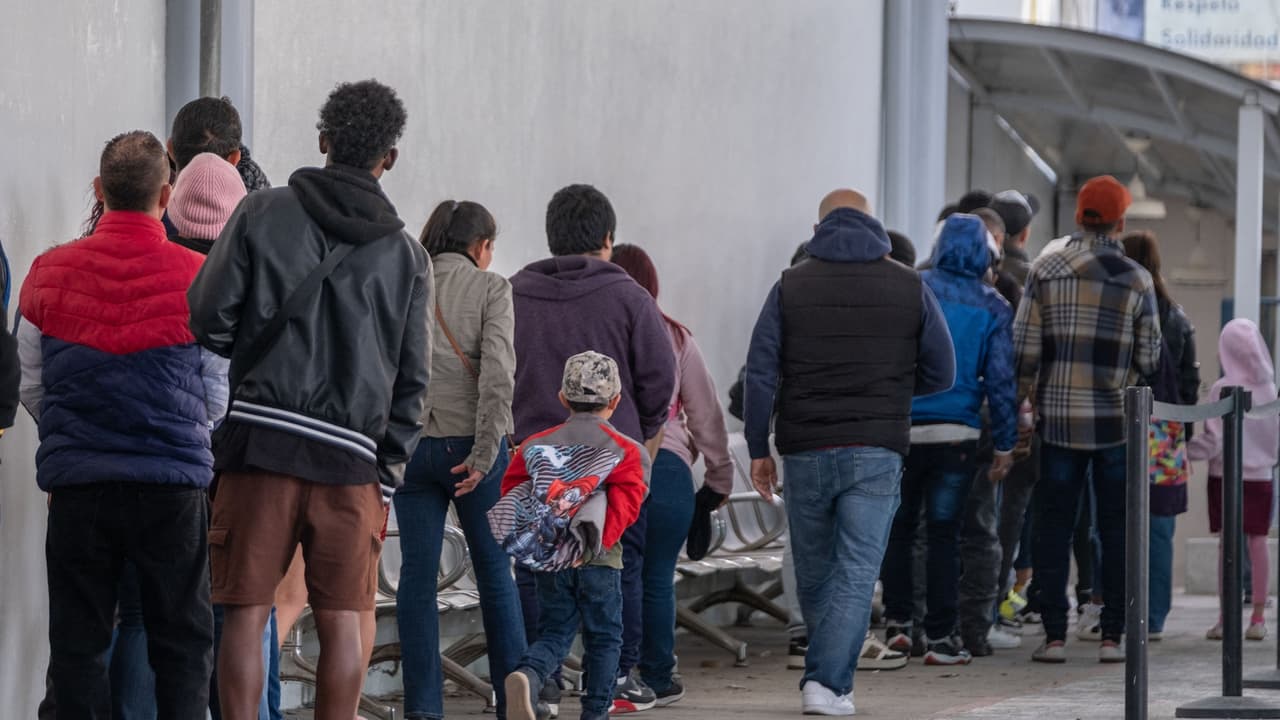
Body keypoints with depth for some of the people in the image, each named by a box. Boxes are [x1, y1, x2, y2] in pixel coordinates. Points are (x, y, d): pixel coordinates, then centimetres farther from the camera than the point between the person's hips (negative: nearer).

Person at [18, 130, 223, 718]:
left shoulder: (48, 274, 1)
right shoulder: (198, 278, -5)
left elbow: (31, 389, 8)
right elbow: (218, 398, 4)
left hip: (75, 482, 1)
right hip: (172, 482, -1)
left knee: (77, 642, 8)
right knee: (181, 641, 7)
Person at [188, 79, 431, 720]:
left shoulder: (263, 214, 3)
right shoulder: (406, 255, 10)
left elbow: (208, 318, -2)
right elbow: (412, 379, 9)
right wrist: (388, 473, 14)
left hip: (260, 438, -1)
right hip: (352, 456, 1)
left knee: (246, 614, 1)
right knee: (341, 621, 5)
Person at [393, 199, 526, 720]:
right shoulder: (490, 287, -1)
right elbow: (497, 374, -12)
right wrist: (484, 454, -14)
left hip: (410, 443, 2)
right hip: (468, 443, -2)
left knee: (417, 575, 4)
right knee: (495, 570, 9)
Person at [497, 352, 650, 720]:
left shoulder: (535, 445, 9)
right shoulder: (627, 451, -1)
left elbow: (511, 491, 7)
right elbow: (626, 504, -12)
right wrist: (602, 538, -9)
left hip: (547, 562, 3)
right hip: (598, 561, -3)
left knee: (553, 633, 9)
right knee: (603, 637, 10)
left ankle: (527, 676, -20)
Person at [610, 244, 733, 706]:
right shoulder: (675, 339, 7)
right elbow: (704, 412, 10)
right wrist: (719, 475, 17)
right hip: (665, 466, 1)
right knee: (656, 579, 7)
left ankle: (613, 678, 4)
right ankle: (656, 679, 10)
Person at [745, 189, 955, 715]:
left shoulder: (791, 286, 3)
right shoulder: (910, 287, 4)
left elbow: (761, 372, -2)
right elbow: (941, 374, 7)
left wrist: (758, 448, 3)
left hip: (805, 451, 1)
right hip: (877, 453, -1)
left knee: (814, 573, 15)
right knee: (856, 573, -2)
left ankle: (831, 675, 25)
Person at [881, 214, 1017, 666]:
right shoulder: (993, 308, 1)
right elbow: (1001, 379, 0)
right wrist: (1005, 445, 5)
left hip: (901, 427, 0)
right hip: (956, 434, 0)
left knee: (899, 527, 14)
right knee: (943, 532, 4)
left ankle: (897, 622, 12)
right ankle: (939, 638, 2)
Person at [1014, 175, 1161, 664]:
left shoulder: (1045, 271, -1)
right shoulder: (1136, 279, -2)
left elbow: (1024, 347, -3)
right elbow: (1149, 357, -1)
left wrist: (1021, 403, 7)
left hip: (1059, 419, 1)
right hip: (1117, 421, -1)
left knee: (1053, 527, 6)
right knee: (1116, 530, 6)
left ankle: (1054, 636, 3)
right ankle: (1112, 637, 4)